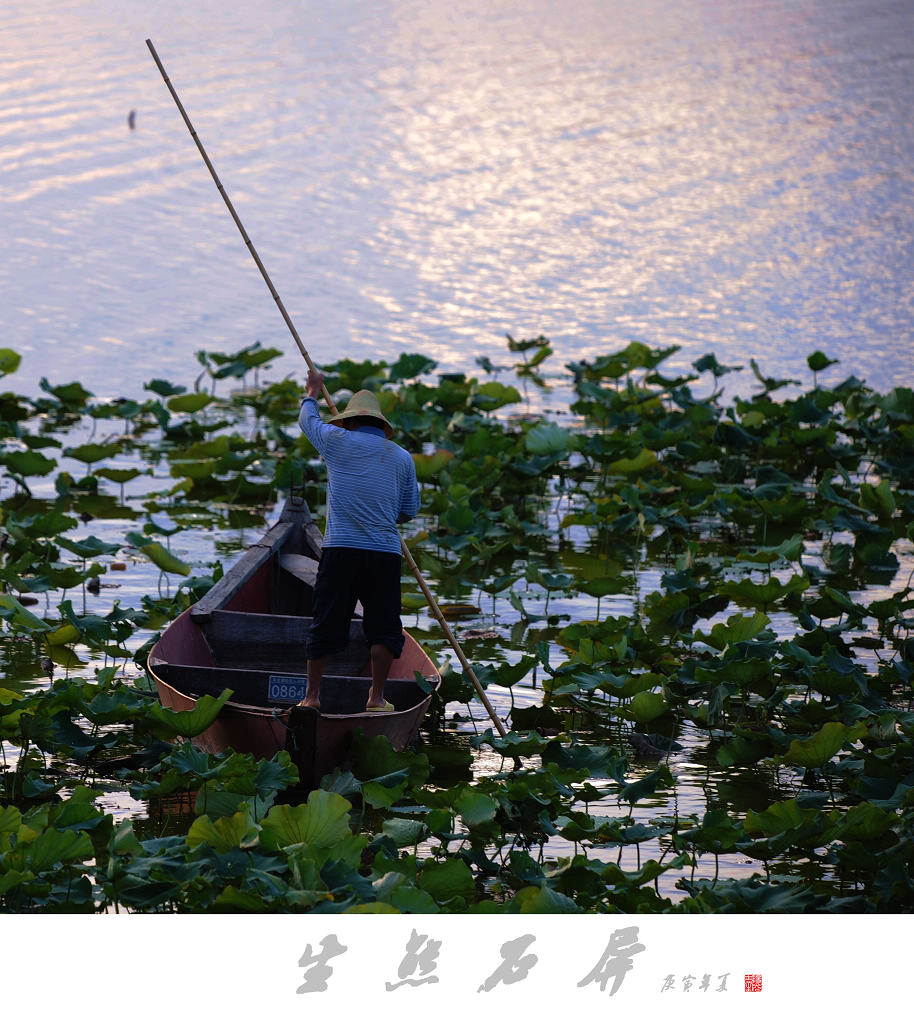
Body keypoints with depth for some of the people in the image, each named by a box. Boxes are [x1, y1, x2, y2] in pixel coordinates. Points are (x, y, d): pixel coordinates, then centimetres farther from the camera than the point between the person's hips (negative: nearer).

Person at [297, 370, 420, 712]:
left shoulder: (339, 441, 4)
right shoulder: (402, 457, 12)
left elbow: (308, 419, 25)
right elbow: (409, 511, 16)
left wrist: (312, 391, 44)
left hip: (341, 549, -1)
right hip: (386, 552, 1)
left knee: (326, 623, 4)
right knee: (383, 626, 7)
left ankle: (311, 695, 7)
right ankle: (376, 697, 5)